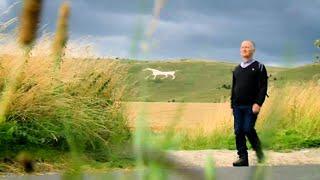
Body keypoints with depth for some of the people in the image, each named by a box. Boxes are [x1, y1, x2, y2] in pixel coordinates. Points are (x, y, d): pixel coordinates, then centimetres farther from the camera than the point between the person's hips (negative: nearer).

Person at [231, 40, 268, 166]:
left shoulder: (259, 67, 1)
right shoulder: (237, 69, 18)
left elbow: (263, 87, -7)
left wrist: (258, 103, -17)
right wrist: (232, 105, 15)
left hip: (251, 106, -5)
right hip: (238, 106, 5)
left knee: (248, 129, -14)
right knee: (238, 132, 1)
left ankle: (258, 150, 11)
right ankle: (243, 158, 6)